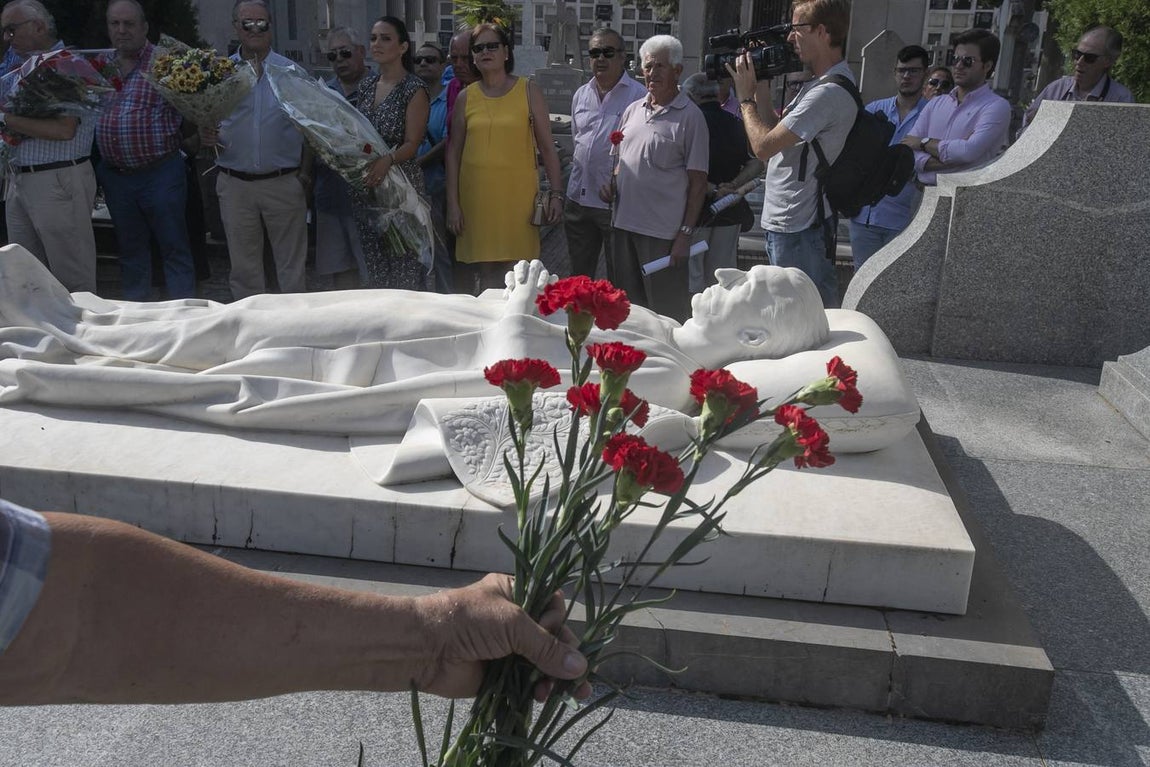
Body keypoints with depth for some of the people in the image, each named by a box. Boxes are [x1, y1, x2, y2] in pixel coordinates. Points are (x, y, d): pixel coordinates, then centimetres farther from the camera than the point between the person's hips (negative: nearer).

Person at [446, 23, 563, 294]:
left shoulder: (528, 91, 4)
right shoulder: (466, 98, 8)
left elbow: (547, 147, 4)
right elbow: (453, 152, 9)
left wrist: (556, 194, -3)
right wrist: (453, 203, 4)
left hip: (518, 195, -1)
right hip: (476, 197, 2)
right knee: (485, 273, 2)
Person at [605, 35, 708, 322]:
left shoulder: (690, 117, -5)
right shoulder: (633, 110, 13)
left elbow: (698, 181, -7)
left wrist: (686, 233, -12)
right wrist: (612, 184, 5)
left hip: (663, 232, -6)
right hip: (623, 224, 6)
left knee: (666, 313, 1)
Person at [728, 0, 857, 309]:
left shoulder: (829, 92, -20)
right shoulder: (821, 83, 14)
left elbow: (764, 146, -20)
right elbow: (776, 130, 17)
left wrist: (746, 96, -5)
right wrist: (761, 85, 9)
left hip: (797, 228, -11)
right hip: (788, 222, 11)